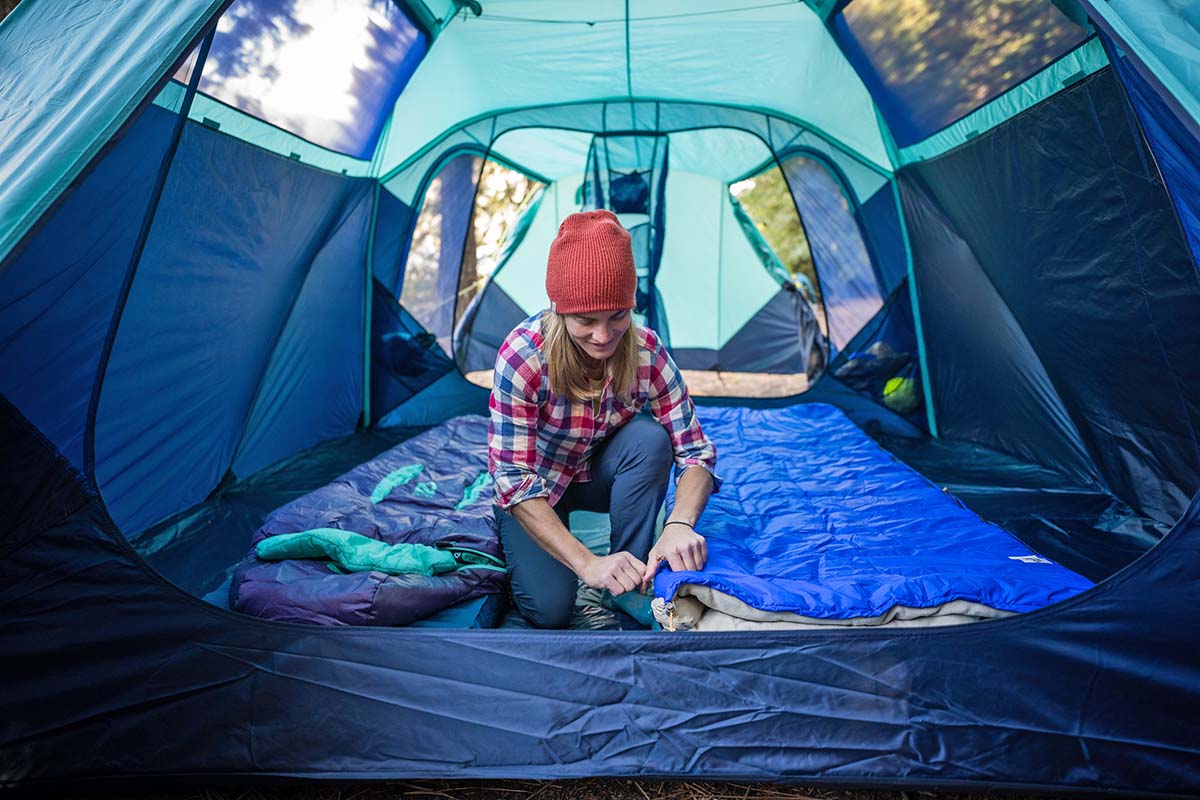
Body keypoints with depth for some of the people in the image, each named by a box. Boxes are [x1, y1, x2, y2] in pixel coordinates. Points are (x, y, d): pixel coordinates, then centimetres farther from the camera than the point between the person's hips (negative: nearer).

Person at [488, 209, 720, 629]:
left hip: (598, 475, 3)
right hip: (533, 485, -2)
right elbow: (514, 479, -31)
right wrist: (586, 563, -40)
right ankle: (520, 538, 12)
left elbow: (695, 451, -21)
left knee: (650, 437, -29)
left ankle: (631, 582, -13)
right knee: (550, 609, -21)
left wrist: (680, 523, -42)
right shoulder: (522, 355, -32)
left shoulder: (647, 351, -24)